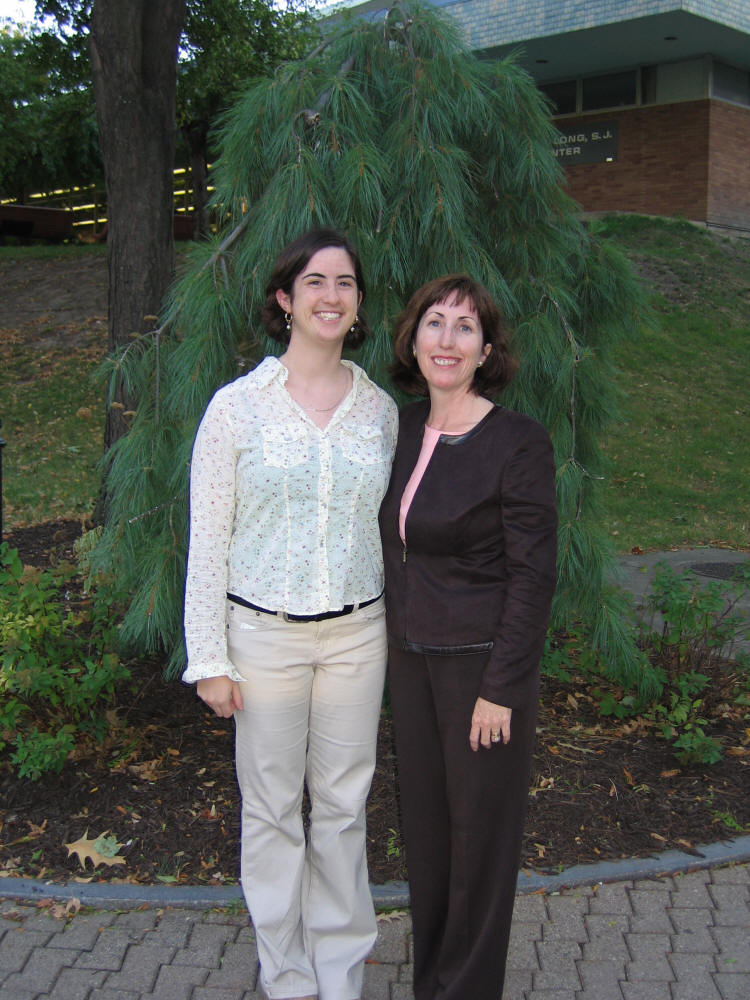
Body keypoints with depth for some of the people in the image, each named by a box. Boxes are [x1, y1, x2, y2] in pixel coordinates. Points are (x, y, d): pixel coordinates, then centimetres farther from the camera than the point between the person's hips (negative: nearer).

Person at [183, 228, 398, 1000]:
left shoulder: (380, 408, 4)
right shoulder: (237, 406, -6)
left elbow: (390, 526, 11)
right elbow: (208, 538, -5)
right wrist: (209, 658, -6)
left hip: (356, 633, 3)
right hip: (264, 633, -2)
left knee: (343, 806, 12)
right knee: (273, 808, 9)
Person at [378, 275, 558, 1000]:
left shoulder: (519, 444, -17)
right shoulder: (405, 427, 3)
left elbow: (532, 576, -16)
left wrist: (501, 689, -17)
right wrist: (396, 640, 13)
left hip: (484, 662, -7)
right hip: (410, 657, 7)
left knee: (480, 828, 10)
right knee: (423, 819, 19)